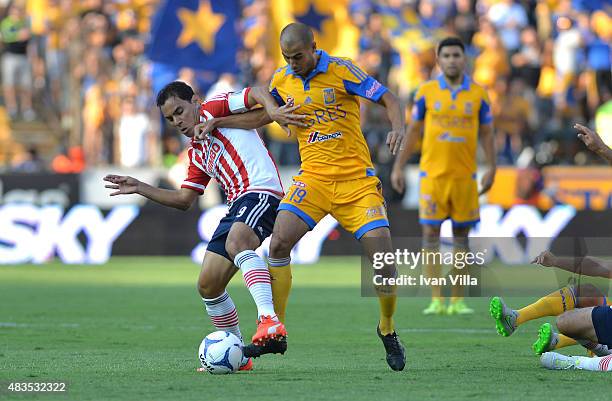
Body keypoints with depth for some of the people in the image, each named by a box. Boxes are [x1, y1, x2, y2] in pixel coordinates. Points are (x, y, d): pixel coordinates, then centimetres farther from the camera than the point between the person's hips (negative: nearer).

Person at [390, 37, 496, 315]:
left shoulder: (478, 94, 3)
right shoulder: (426, 92, 2)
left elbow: (487, 133, 8)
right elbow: (413, 131, 8)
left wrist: (491, 168, -2)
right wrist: (398, 167, 5)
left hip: (465, 175, 1)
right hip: (432, 174, -1)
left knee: (461, 235, 5)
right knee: (431, 233, -6)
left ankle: (457, 301, 10)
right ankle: (436, 300, -3)